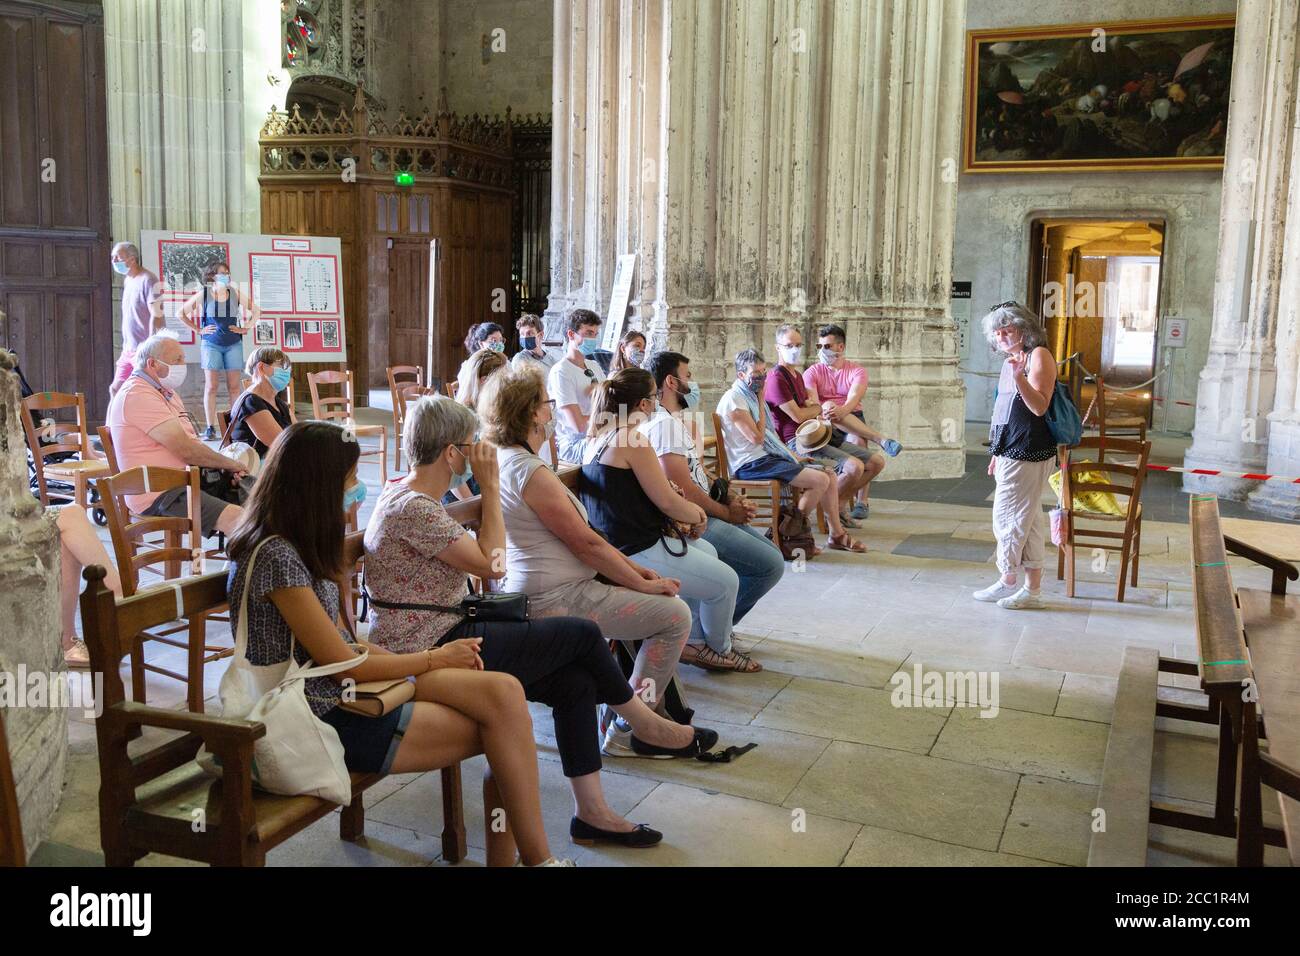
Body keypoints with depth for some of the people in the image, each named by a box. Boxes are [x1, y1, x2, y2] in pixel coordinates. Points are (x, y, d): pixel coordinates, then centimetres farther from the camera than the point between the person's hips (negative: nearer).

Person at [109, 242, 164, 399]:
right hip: (128, 349, 9)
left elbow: (156, 317, -18)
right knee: (115, 389, 9)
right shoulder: (127, 280, 14)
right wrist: (125, 347, 18)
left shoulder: (148, 280, -13)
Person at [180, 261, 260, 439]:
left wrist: (245, 328, 4)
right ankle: (210, 428, -2)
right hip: (211, 344, -2)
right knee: (211, 386, -4)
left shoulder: (236, 295, 3)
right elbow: (182, 313, 7)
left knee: (234, 387, 0)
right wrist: (198, 330, 1)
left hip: (233, 344, 2)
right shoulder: (202, 295, -2)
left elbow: (256, 311, 13)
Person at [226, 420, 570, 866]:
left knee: (503, 693, -12)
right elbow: (344, 664, -15)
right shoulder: (275, 556, -18)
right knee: (501, 725, -12)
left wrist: (419, 657, -2)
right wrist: (435, 659, -3)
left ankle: (504, 856, -4)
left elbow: (342, 645, 11)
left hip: (339, 694, 9)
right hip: (321, 720, -8)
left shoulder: (292, 546, 12)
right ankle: (537, 857, 4)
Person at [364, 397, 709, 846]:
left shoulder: (408, 496, 11)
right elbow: (491, 564, -18)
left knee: (576, 682, -2)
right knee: (583, 634, -7)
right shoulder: (413, 509, -21)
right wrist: (490, 485, -12)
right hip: (436, 653, -10)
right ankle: (645, 722, 18)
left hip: (445, 637, 10)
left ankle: (591, 812, 4)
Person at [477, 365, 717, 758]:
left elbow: (581, 534, 12)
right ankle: (628, 732, 1)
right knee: (674, 614, -8)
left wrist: (631, 567, 9)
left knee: (664, 599, 18)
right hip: (555, 600, -11)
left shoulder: (503, 460, 10)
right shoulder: (530, 472, -22)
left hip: (538, 589, 11)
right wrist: (643, 583, -8)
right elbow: (585, 542, -19)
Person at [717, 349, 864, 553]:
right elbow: (757, 437, -19)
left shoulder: (751, 396, 18)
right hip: (751, 464, -10)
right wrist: (761, 401, -10)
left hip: (769, 455, 10)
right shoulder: (734, 398, -12)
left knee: (828, 475, 2)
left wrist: (793, 456, 16)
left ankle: (836, 534, 11)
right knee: (820, 480, -20)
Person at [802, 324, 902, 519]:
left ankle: (862, 502, -27)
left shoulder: (857, 371, 4)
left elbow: (854, 398, -16)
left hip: (853, 419, 0)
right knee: (829, 405, -34)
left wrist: (842, 411, -39)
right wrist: (824, 411, -35)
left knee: (858, 440, -34)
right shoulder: (812, 372, 6)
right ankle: (881, 439, -36)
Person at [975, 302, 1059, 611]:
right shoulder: (1009, 363, 19)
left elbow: (1039, 406, -18)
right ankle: (1032, 590, 15)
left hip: (1029, 454, -9)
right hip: (1010, 453, 9)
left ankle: (1008, 580, 11)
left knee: (1007, 516, -3)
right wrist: (997, 453, 25)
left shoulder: (1039, 355, -9)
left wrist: (1019, 377, -30)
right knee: (1028, 520, 11)